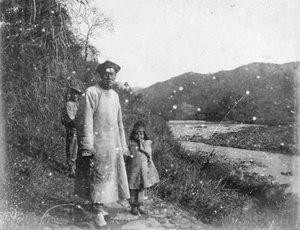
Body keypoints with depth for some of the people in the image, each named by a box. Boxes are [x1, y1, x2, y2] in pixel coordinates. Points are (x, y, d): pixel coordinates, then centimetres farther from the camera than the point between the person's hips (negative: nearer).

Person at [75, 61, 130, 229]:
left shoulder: (115, 95, 12)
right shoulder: (92, 92, -9)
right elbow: (85, 120, -14)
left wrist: (123, 146, 15)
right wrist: (87, 146, -20)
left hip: (113, 144, 7)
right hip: (97, 143, -7)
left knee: (110, 176, 11)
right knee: (99, 177, -3)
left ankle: (98, 204, 28)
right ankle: (98, 213, 8)